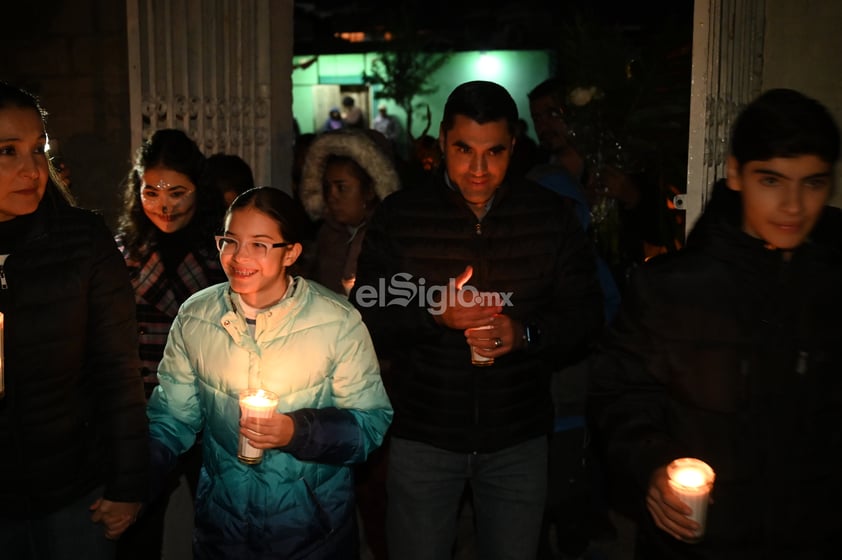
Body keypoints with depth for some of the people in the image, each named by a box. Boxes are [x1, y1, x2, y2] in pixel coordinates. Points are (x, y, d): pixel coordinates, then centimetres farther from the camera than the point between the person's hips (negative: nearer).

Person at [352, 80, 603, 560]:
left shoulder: (552, 216, -2)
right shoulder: (399, 217, -4)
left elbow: (586, 313, -1)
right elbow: (367, 318, -5)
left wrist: (526, 334, -20)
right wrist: (433, 313, -23)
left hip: (519, 437, 1)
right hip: (423, 434, -1)